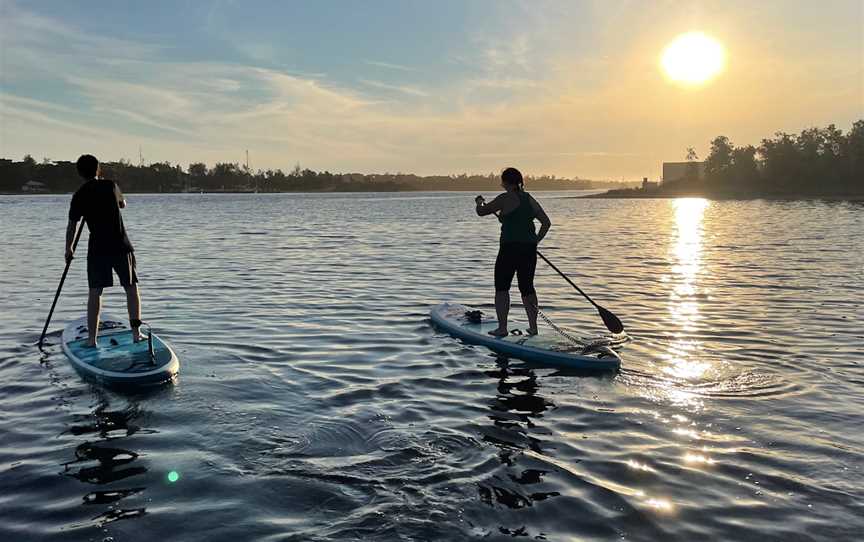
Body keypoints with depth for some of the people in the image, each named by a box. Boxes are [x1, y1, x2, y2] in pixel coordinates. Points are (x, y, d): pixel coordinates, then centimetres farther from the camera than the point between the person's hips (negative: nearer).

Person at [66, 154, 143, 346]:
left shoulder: (79, 195, 0)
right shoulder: (110, 185, -1)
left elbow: (72, 226, 4)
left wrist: (68, 249, 18)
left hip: (97, 248, 1)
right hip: (121, 246, 0)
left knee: (95, 291, 7)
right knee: (131, 287, 9)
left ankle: (92, 338, 6)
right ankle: (136, 332, 6)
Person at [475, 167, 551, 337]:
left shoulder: (506, 198, -10)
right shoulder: (530, 199, 10)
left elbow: (481, 212, -2)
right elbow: (546, 223, 12)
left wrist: (479, 202, 19)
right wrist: (536, 240, 17)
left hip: (510, 248, -6)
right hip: (529, 249, 6)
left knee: (501, 287, 4)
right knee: (527, 287, 14)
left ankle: (502, 328, 3)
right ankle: (533, 327, 16)